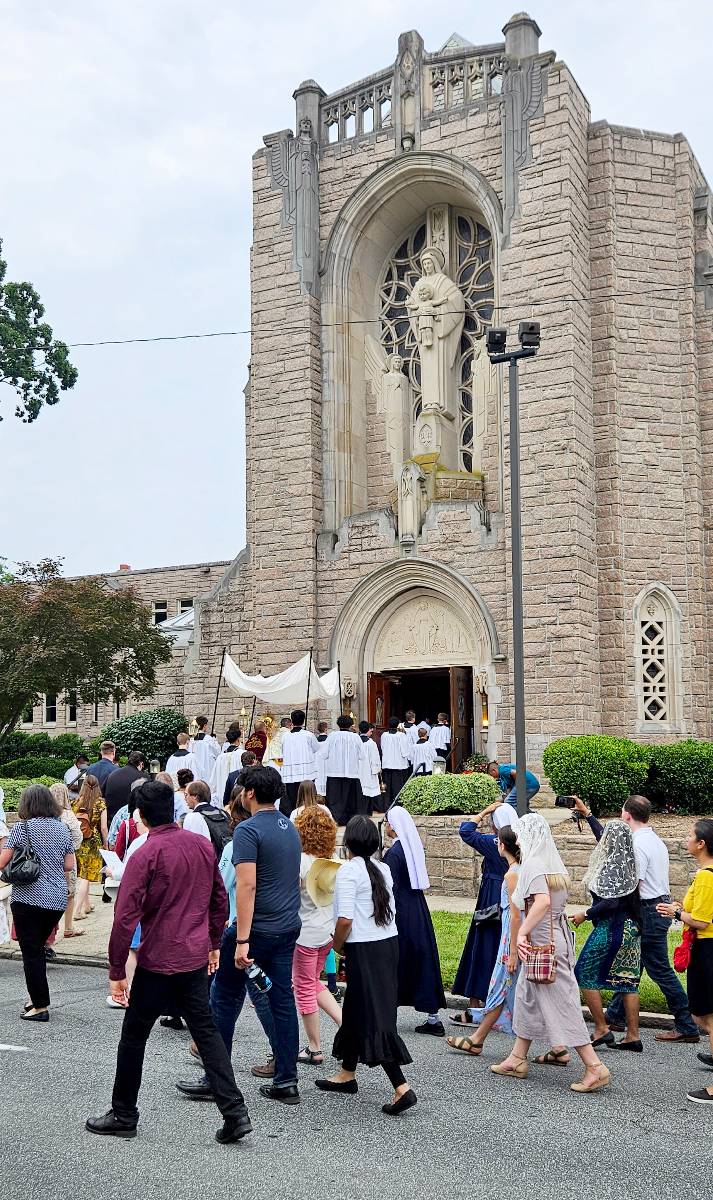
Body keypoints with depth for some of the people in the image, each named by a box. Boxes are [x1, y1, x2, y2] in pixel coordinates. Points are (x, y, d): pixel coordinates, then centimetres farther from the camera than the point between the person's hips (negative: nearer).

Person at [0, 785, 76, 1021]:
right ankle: (38, 999, 24)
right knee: (38, 949, 20)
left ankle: (40, 1006, 3)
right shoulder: (62, 828, 7)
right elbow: (70, 865, 9)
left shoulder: (21, 828, -7)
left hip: (28, 897, -5)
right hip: (57, 899, 5)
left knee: (31, 952, 3)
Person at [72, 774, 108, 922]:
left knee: (81, 875, 17)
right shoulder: (100, 803, -8)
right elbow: (103, 828, -7)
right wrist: (106, 844, 8)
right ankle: (77, 911, -6)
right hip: (93, 843, -3)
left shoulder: (76, 802, -1)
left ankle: (86, 905, 30)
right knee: (85, 877, 1)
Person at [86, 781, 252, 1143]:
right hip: (196, 957, 5)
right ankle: (235, 1113, 5)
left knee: (134, 1036, 12)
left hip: (157, 962, -5)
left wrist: (116, 970, -9)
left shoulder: (145, 855, -16)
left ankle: (124, 1116, 25)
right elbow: (220, 900, 11)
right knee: (206, 1031, 12)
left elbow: (126, 918, -17)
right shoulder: (202, 845, 2)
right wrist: (213, 943, 23)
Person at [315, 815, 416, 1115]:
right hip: (390, 944, 8)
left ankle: (401, 1088, -9)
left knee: (373, 1018, -4)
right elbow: (389, 911, 10)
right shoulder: (383, 870, 7)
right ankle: (347, 1074, 34)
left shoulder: (349, 871, -14)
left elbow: (345, 920, -21)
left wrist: (337, 945, -2)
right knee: (355, 1008, 21)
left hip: (364, 950, -8)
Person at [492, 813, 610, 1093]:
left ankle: (595, 1067, -2)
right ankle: (517, 1059, 27)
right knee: (527, 997, 18)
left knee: (560, 1003, -4)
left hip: (541, 942, -10)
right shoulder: (553, 864, 10)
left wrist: (522, 932, -25)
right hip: (556, 936, 10)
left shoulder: (533, 865, -17)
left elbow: (543, 902, -31)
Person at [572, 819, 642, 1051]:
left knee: (585, 973, 1)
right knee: (627, 979, 10)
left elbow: (610, 902, -24)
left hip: (612, 928, -9)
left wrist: (585, 915, -11)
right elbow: (605, 841, 27)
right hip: (630, 926, 9)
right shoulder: (626, 862, 10)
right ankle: (633, 1036, 11)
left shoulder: (611, 865, -16)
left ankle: (601, 1029, 1)